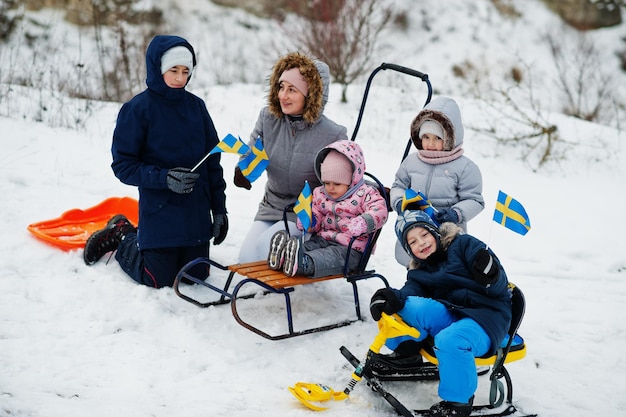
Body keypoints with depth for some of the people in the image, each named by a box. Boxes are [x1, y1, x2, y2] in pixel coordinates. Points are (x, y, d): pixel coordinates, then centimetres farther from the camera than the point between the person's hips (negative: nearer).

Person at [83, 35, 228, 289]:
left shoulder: (196, 106, 3)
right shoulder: (138, 109, -10)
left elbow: (213, 160, 7)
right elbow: (123, 165, -10)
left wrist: (219, 209, 5)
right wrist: (164, 178, -23)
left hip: (196, 213, 5)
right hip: (159, 213, -5)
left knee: (196, 276, 13)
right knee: (158, 280, 3)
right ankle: (123, 237, 30)